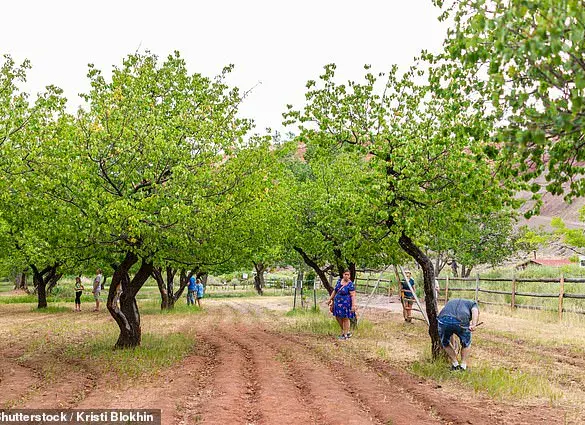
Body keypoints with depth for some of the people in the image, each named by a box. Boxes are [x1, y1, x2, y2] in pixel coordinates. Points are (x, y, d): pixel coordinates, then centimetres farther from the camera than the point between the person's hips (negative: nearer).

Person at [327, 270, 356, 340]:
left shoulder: (350, 284, -14)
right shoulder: (339, 281, 6)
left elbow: (353, 295, -19)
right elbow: (335, 291, 15)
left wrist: (353, 305, -26)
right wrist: (330, 299, 16)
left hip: (346, 304, -7)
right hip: (338, 303, 7)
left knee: (345, 318, 2)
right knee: (338, 317, 11)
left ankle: (345, 335, 14)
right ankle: (347, 332, 27)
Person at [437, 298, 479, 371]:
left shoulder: (450, 302, 44)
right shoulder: (472, 304, 32)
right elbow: (475, 311, 4)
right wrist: (474, 325, -12)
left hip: (443, 320, 2)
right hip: (461, 321, -2)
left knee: (445, 343, 30)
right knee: (466, 343, 28)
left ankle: (455, 364, 26)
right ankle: (463, 366, 26)